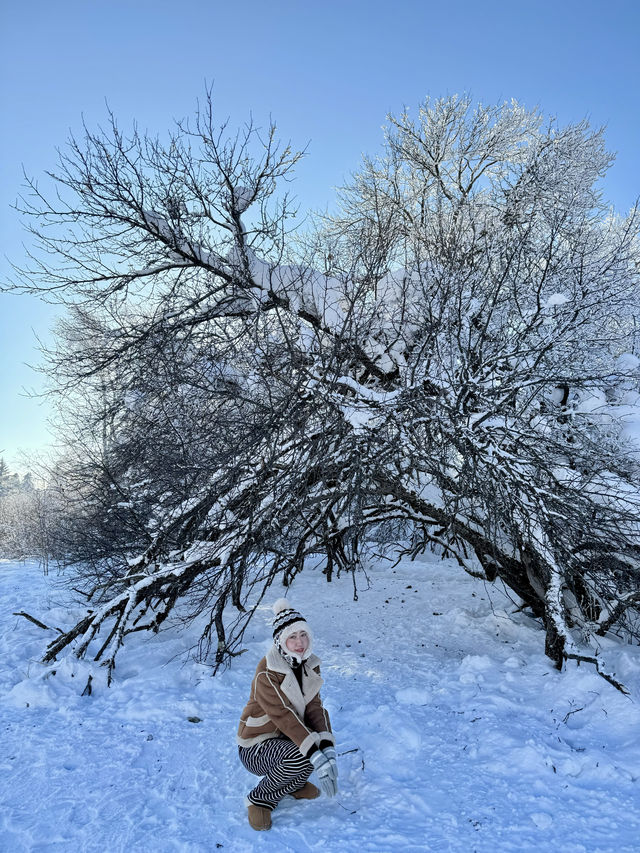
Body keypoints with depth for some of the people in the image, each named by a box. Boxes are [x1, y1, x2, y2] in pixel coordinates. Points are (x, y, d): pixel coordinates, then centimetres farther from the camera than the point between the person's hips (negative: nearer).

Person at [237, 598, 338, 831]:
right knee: (300, 757, -33)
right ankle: (259, 799, -6)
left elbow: (314, 707, -11)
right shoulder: (266, 674, -25)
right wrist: (315, 756, -38)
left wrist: (327, 749, -27)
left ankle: (294, 783, 9)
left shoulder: (309, 665, -4)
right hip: (256, 747, -7)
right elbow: (284, 717, -31)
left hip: (287, 737, 7)